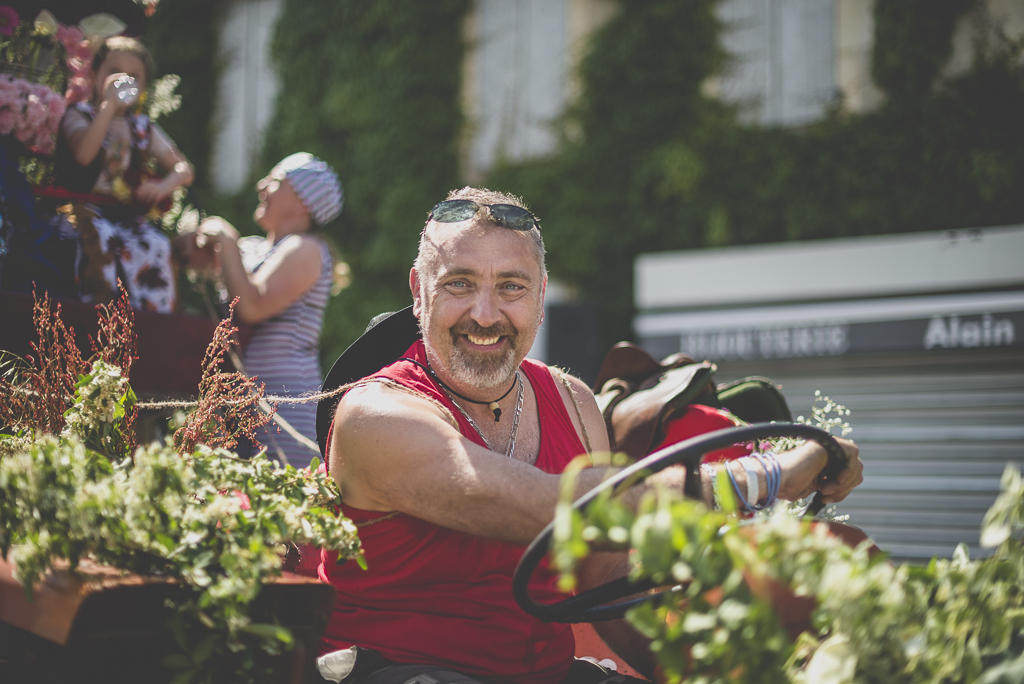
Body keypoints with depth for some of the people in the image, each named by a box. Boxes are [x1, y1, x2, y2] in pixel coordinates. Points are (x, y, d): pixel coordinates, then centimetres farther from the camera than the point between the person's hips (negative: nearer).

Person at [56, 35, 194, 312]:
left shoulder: (143, 127, 17)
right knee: (98, 237, -37)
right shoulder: (80, 115, 6)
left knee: (153, 245, -28)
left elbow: (184, 170, 11)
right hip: (87, 209, -3)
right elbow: (83, 154, -18)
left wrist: (163, 186, -13)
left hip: (129, 214, 3)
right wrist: (109, 104, -18)